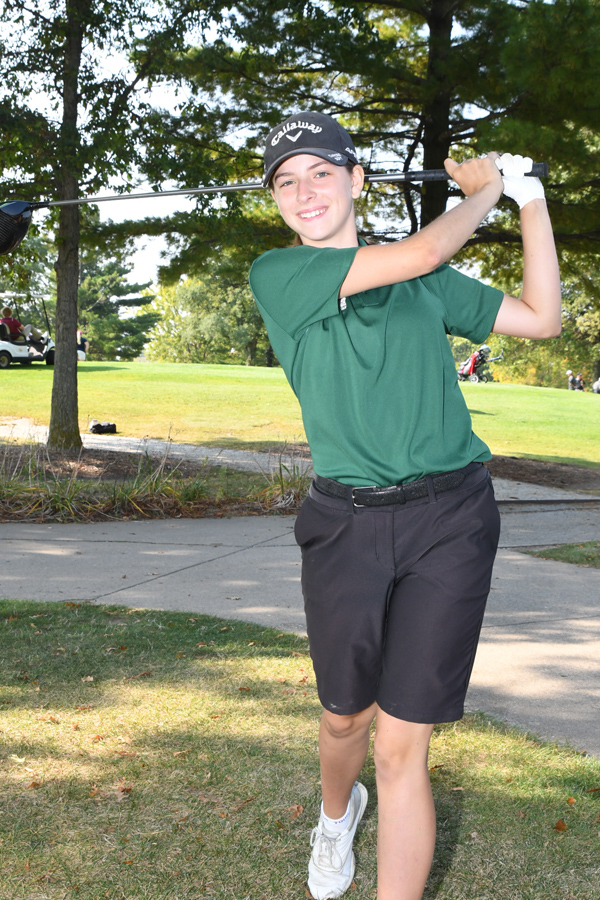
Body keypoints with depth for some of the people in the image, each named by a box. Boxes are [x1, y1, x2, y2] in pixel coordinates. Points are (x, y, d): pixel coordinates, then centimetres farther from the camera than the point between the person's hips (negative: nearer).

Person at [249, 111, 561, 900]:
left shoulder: (426, 283, 12)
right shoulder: (277, 274, -2)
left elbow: (541, 318, 16)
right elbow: (420, 253, -13)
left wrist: (530, 199, 14)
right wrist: (482, 191, 5)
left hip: (449, 520, 1)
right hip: (346, 526, 0)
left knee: (400, 747, -3)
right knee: (345, 718, 17)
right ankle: (337, 813, 53)